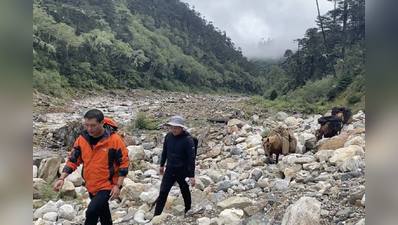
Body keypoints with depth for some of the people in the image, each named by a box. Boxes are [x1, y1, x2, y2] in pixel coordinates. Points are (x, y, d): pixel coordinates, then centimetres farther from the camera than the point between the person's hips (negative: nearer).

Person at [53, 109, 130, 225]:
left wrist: (118, 185, -16)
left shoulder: (115, 140, -19)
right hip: (91, 185, 5)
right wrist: (62, 178, -9)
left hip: (107, 185, -5)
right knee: (103, 212, 21)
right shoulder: (82, 139, -6)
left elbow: (124, 163, -13)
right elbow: (72, 160, 3)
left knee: (92, 211, -18)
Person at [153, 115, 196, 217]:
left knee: (185, 193, 17)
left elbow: (191, 158, -18)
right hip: (169, 171, 3)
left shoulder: (188, 139, -20)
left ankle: (187, 211, 42)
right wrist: (162, 165, 17)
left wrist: (192, 175, -18)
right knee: (162, 193, 1)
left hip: (183, 172, -3)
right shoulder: (168, 136, -6)